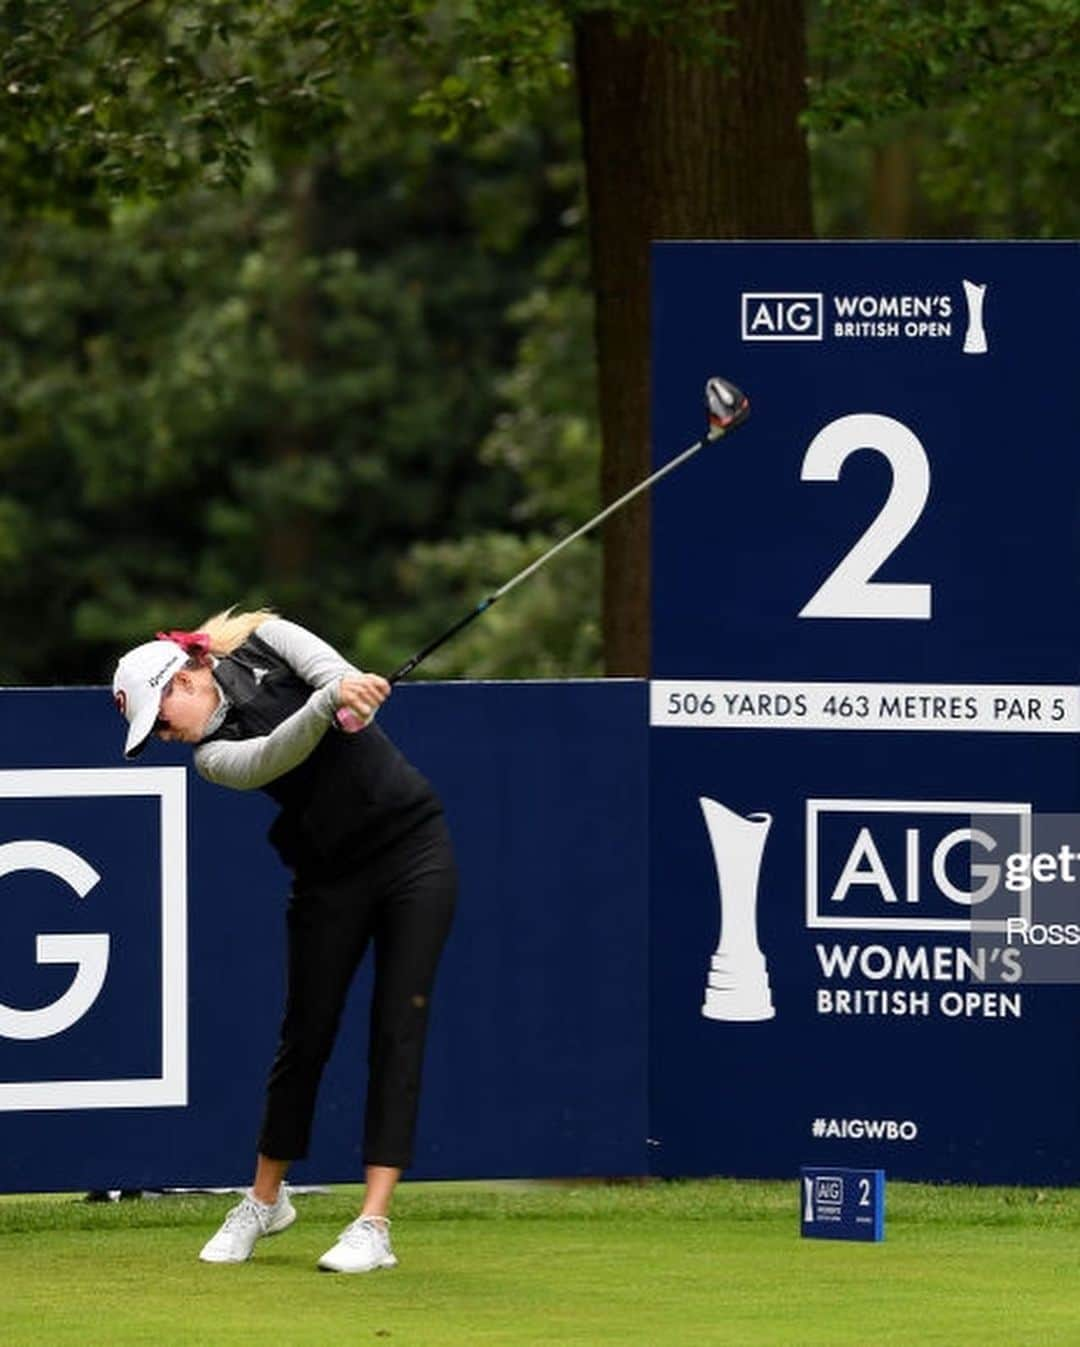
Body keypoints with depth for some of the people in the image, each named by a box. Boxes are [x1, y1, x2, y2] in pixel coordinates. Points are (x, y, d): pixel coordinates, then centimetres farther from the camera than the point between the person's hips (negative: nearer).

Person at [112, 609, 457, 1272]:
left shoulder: (263, 641, -4)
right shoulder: (214, 756, -8)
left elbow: (330, 669, -22)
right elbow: (275, 755, -29)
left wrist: (351, 690, -46)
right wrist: (328, 704, -47)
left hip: (414, 847, -1)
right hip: (331, 877, 1)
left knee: (398, 1030, -9)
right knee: (306, 1036, 5)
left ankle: (374, 1224, -12)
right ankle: (265, 1201, 27)